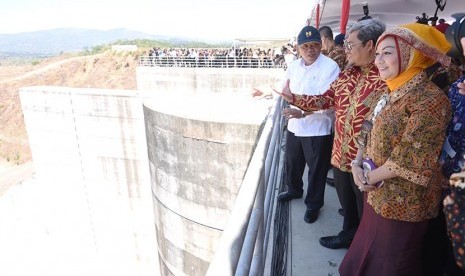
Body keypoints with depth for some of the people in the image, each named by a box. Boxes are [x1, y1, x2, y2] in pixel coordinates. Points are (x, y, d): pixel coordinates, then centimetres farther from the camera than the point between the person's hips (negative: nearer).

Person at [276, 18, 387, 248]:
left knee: (366, 212, 15)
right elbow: (325, 100, 10)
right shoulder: (348, 74, 5)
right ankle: (348, 235, 50)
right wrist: (293, 98, 1)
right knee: (346, 203, 26)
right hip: (341, 154, 7)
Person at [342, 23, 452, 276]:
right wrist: (358, 164, -6)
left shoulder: (430, 98, -20)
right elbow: (369, 133, 11)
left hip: (403, 203, -8)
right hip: (379, 197, 8)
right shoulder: (391, 94, 8)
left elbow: (411, 156, -26)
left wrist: (370, 177, -15)